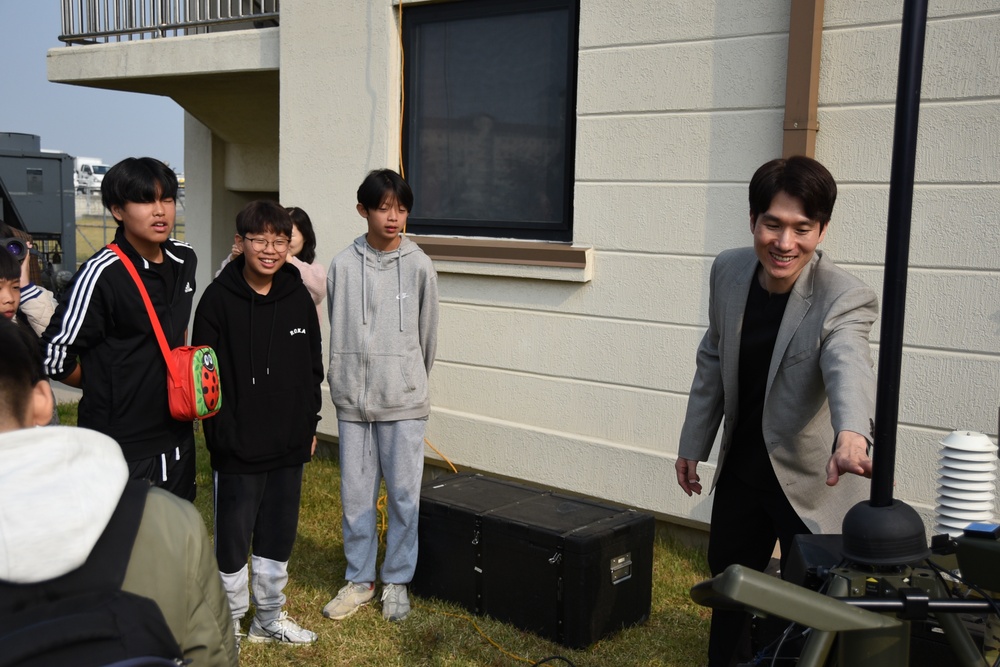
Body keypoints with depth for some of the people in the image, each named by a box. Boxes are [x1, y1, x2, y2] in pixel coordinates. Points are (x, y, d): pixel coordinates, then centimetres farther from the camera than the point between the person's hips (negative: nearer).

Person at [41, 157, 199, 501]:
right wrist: (106, 387, -1)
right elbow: (54, 356, -15)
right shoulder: (102, 273, -19)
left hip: (177, 438, 7)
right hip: (120, 447, -7)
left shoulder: (185, 259, 4)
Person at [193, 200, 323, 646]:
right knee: (233, 536, 8)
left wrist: (309, 424, 10)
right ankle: (231, 621, 25)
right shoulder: (219, 298, -10)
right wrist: (221, 434, -13)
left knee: (279, 536, 16)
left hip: (290, 445, 5)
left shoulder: (299, 296, 3)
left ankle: (270, 618, 32)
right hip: (238, 447, -4)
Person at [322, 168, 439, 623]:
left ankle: (397, 581, 21)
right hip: (352, 398, 1)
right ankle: (359, 580, 25)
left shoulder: (418, 266, -2)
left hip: (404, 400, -1)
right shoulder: (343, 265, 0)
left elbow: (427, 333, 7)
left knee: (404, 494, 5)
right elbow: (337, 334, 7)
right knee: (356, 494, 9)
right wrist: (344, 382, 10)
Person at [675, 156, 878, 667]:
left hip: (811, 480, -5)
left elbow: (849, 366, -44)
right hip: (741, 467, 6)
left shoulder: (845, 299, -23)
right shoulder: (728, 271, -7)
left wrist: (852, 434, -64)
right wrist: (693, 445, 11)